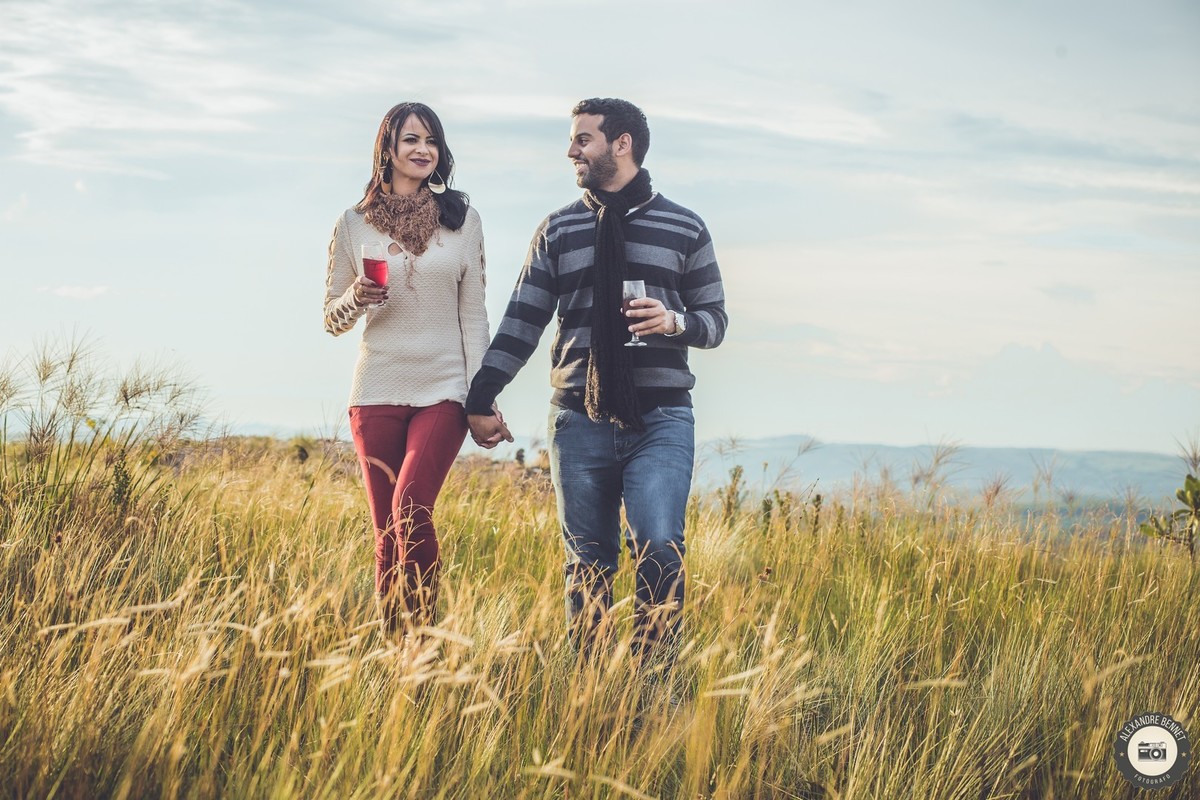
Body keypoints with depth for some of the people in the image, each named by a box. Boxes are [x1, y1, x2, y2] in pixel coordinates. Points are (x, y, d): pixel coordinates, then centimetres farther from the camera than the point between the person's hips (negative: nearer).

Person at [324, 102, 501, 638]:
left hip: (442, 392, -1)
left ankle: (423, 631, -7)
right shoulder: (354, 224, 5)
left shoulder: (462, 220, 6)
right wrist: (356, 300, -13)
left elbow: (473, 314, 7)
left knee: (411, 510, -19)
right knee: (387, 532, 3)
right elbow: (332, 319, 10)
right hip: (377, 392, 1)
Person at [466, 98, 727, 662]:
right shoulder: (558, 231, 11)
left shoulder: (684, 229, 7)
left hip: (659, 421, -2)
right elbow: (522, 322, 9)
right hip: (580, 421, 2)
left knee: (658, 547, -16)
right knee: (586, 562, 5)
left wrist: (676, 322, -11)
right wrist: (480, 398, 1)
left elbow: (715, 319, 11)